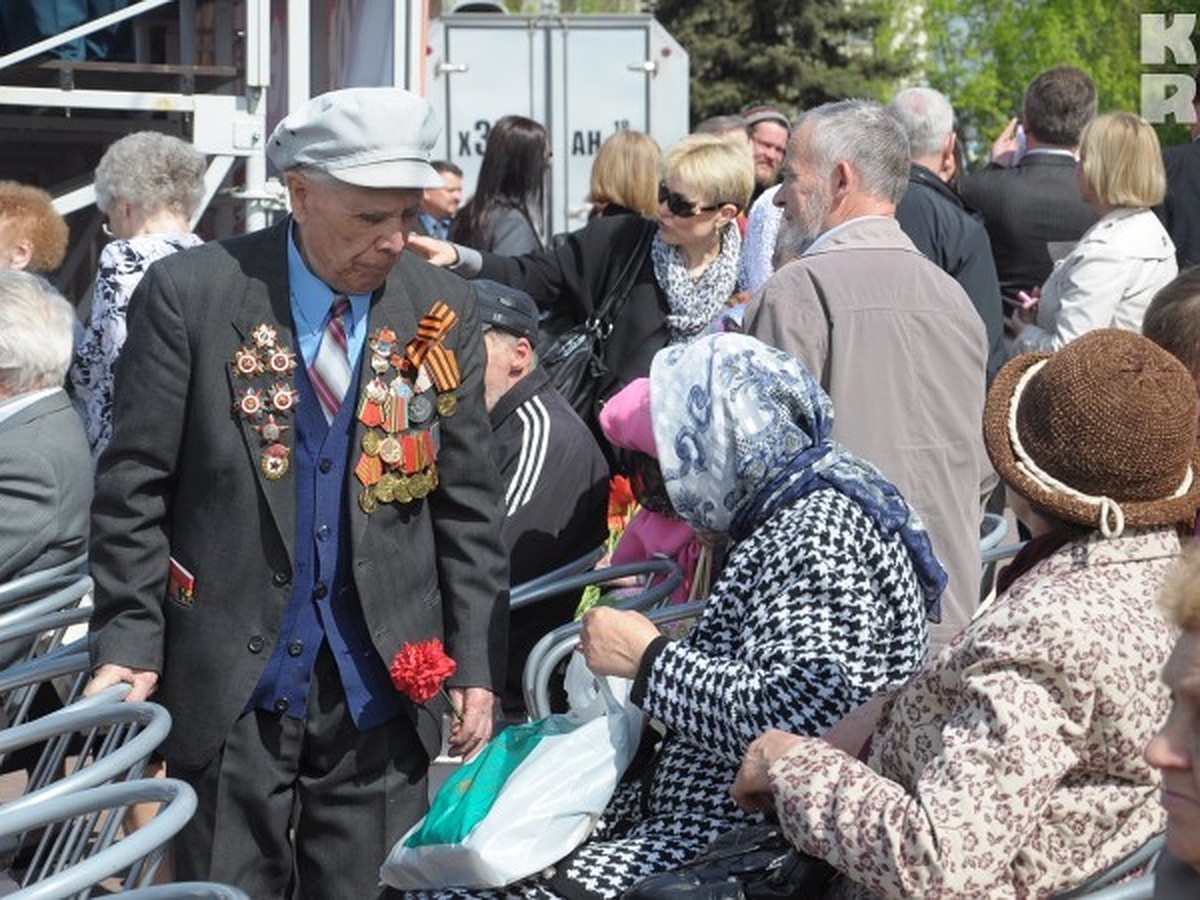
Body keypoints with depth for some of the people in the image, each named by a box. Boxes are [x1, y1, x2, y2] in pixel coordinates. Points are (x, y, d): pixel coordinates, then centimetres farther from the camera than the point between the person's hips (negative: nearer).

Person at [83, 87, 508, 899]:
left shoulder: (444, 314, 3)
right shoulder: (191, 296, -6)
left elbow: (468, 506, 7)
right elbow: (134, 489, -3)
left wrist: (477, 663, 3)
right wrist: (129, 642, -9)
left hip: (383, 680, 2)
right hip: (231, 677, -2)